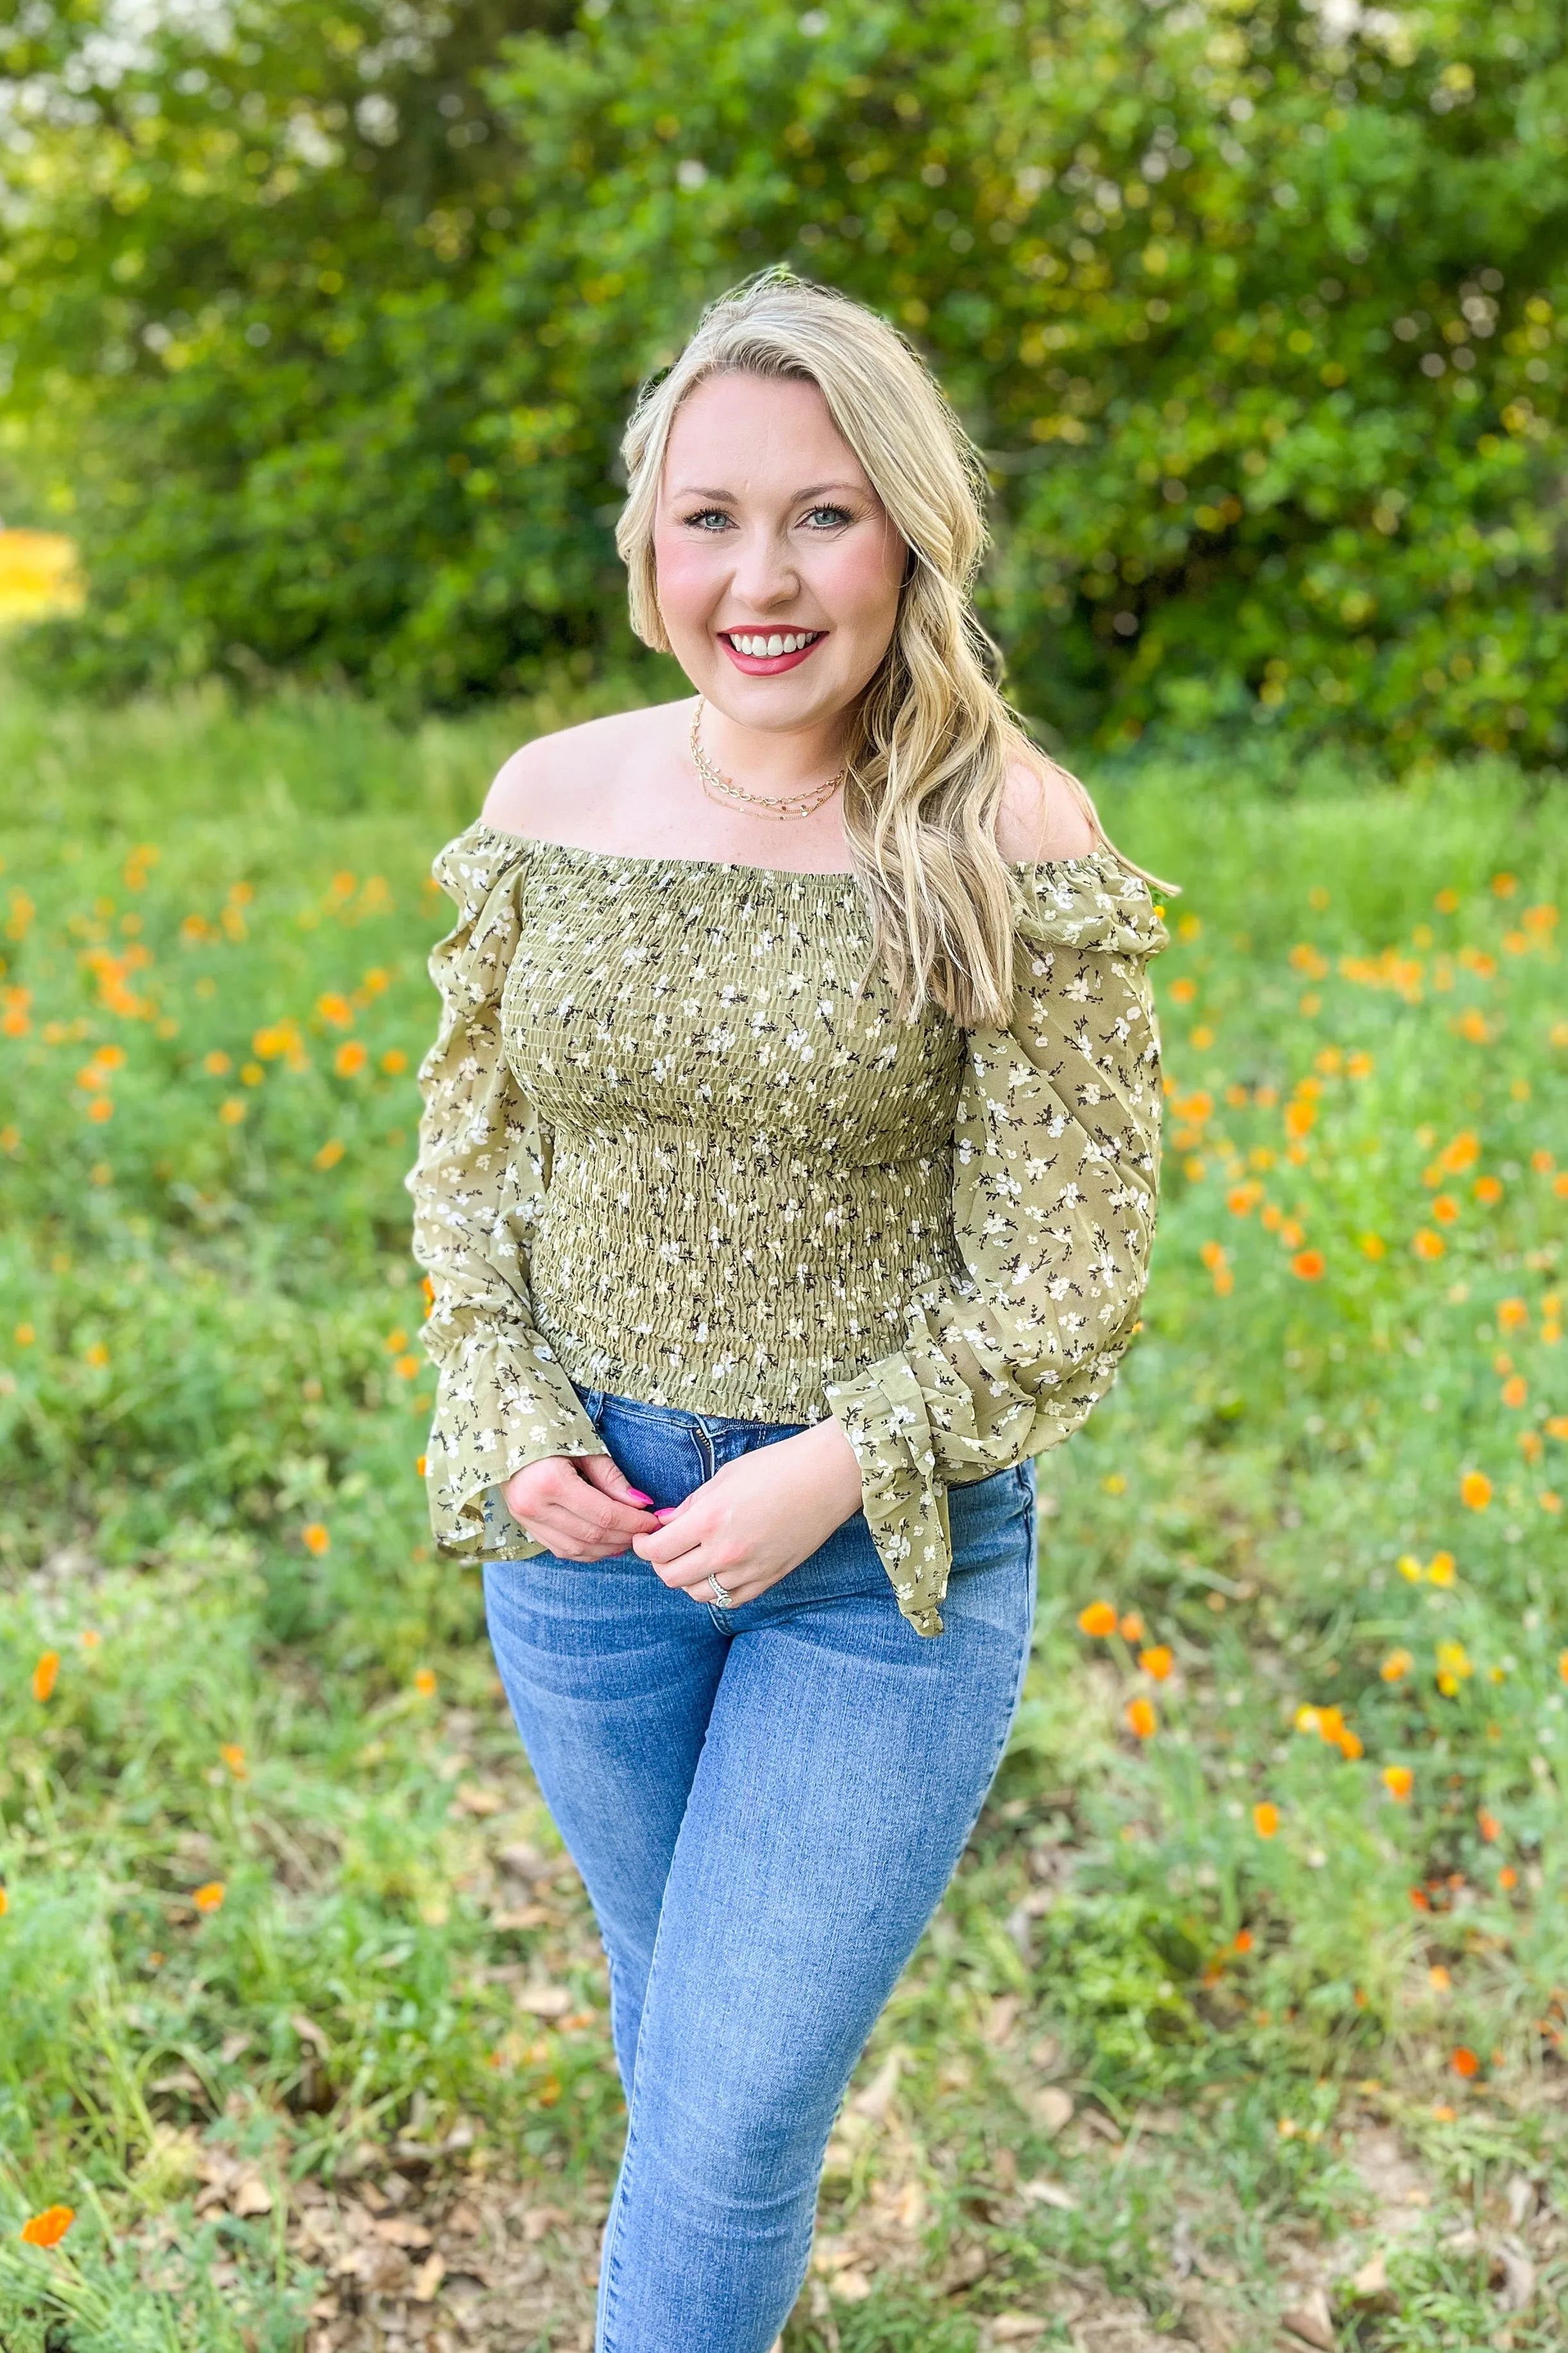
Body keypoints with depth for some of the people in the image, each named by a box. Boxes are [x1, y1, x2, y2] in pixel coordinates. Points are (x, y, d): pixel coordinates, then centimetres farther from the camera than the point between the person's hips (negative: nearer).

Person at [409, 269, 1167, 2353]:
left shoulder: (1012, 837, -14)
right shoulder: (551, 799, -4)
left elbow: (1075, 1271, -11)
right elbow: (469, 1151, 6)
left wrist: (840, 1467, -19)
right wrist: (507, 1418, -7)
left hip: (890, 1544, -4)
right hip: (583, 1521, 4)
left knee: (730, 2117, 2)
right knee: (676, 2009, 25)